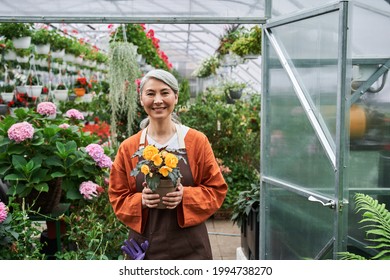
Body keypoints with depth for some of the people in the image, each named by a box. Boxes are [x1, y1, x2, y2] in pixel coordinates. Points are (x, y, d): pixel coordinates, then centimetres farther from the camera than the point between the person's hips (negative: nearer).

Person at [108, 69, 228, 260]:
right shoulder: (128, 148, 2)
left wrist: (185, 195, -16)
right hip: (145, 247, 1)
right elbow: (118, 197, 7)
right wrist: (141, 200, -14)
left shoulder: (197, 141, -1)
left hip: (189, 247, -1)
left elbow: (217, 189, 2)